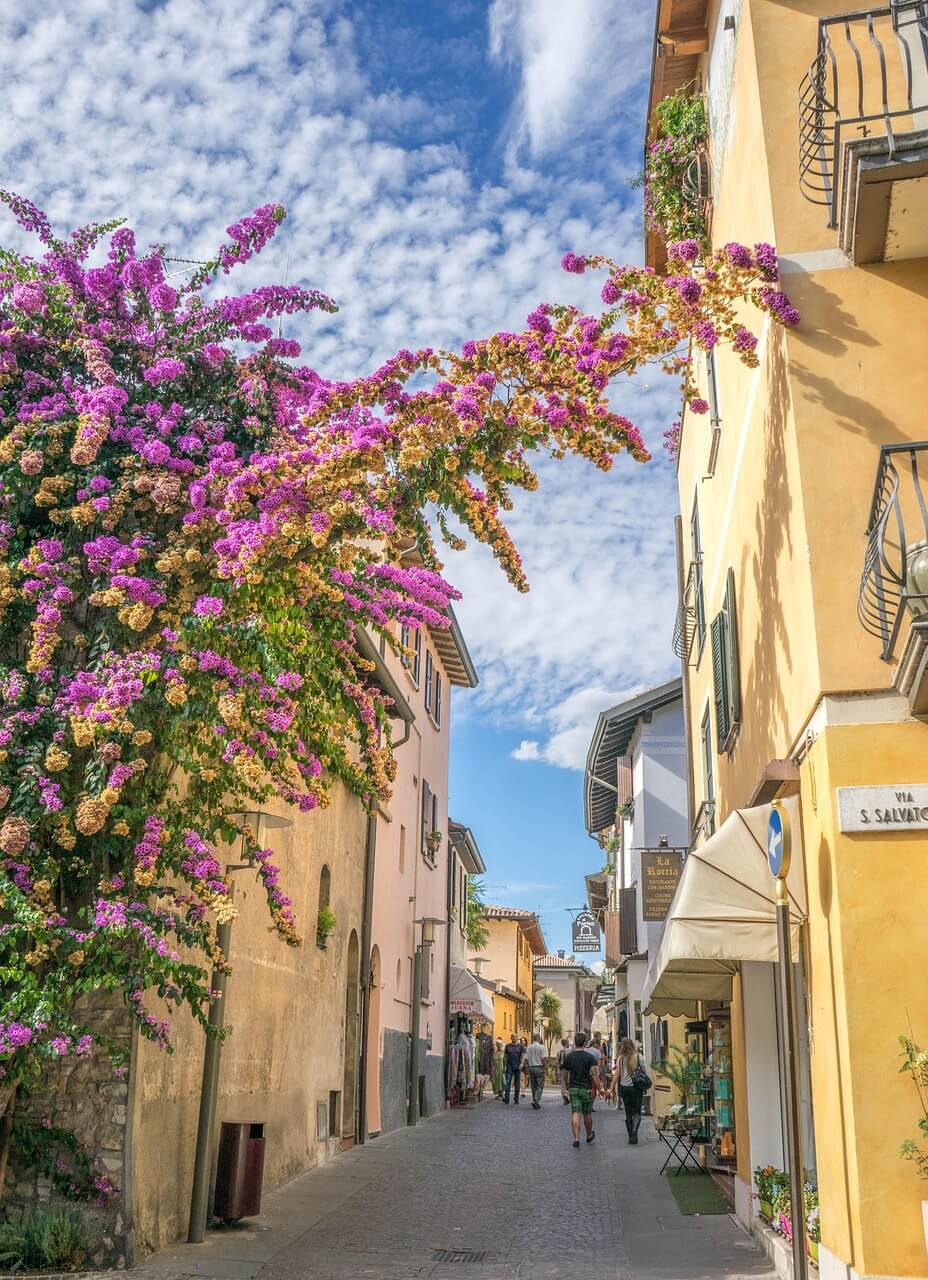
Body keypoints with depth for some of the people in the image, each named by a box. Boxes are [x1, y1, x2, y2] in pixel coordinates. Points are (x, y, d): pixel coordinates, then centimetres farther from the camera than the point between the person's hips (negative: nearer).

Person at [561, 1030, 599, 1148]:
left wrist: (566, 1084, 25)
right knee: (587, 1114, 15)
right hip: (587, 1088, -1)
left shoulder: (568, 1057, -1)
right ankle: (589, 1136, 33)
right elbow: (594, 1074, -15)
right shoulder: (590, 1057, -9)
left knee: (575, 1114, -1)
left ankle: (576, 1138, -11)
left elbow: (565, 1074, 8)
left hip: (573, 1088, 1)